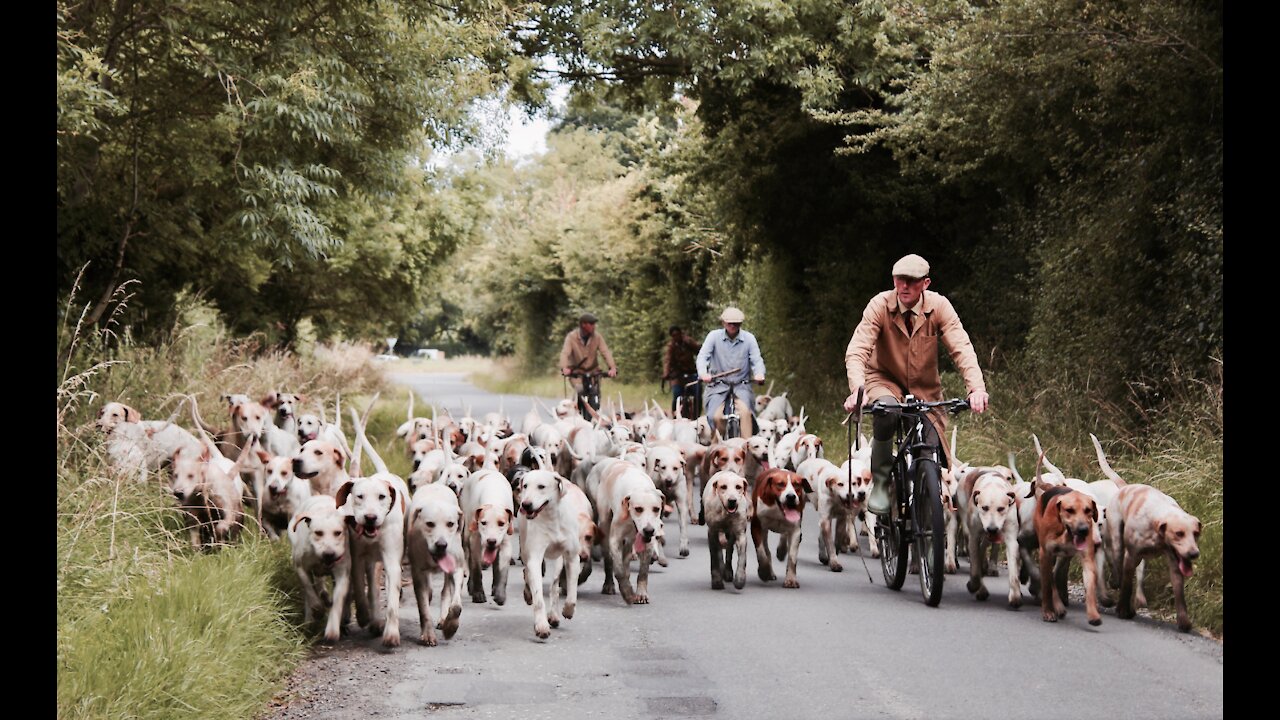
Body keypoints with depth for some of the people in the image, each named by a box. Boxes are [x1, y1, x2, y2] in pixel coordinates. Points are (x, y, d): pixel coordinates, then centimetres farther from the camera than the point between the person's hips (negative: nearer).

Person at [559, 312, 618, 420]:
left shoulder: (597, 337, -4)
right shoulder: (571, 337, -10)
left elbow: (606, 352, -14)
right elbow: (565, 353, -22)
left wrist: (613, 367, -32)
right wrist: (564, 368, -41)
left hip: (593, 371, 2)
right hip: (576, 372, -2)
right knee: (580, 390, -27)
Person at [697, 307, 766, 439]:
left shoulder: (749, 338, 1)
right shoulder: (714, 336, -1)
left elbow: (757, 360, -3)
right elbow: (702, 356, -8)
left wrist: (759, 374, -26)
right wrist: (703, 373, -29)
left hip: (741, 385, 0)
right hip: (718, 385, 0)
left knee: (745, 411, -29)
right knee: (716, 416, -22)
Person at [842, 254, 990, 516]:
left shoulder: (939, 306, -15)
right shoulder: (880, 305, -18)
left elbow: (962, 348, -24)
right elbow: (857, 350, -27)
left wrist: (977, 388, -41)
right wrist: (857, 390, -45)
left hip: (925, 388, 2)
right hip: (885, 381, -2)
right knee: (886, 411, -36)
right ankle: (881, 482, -18)